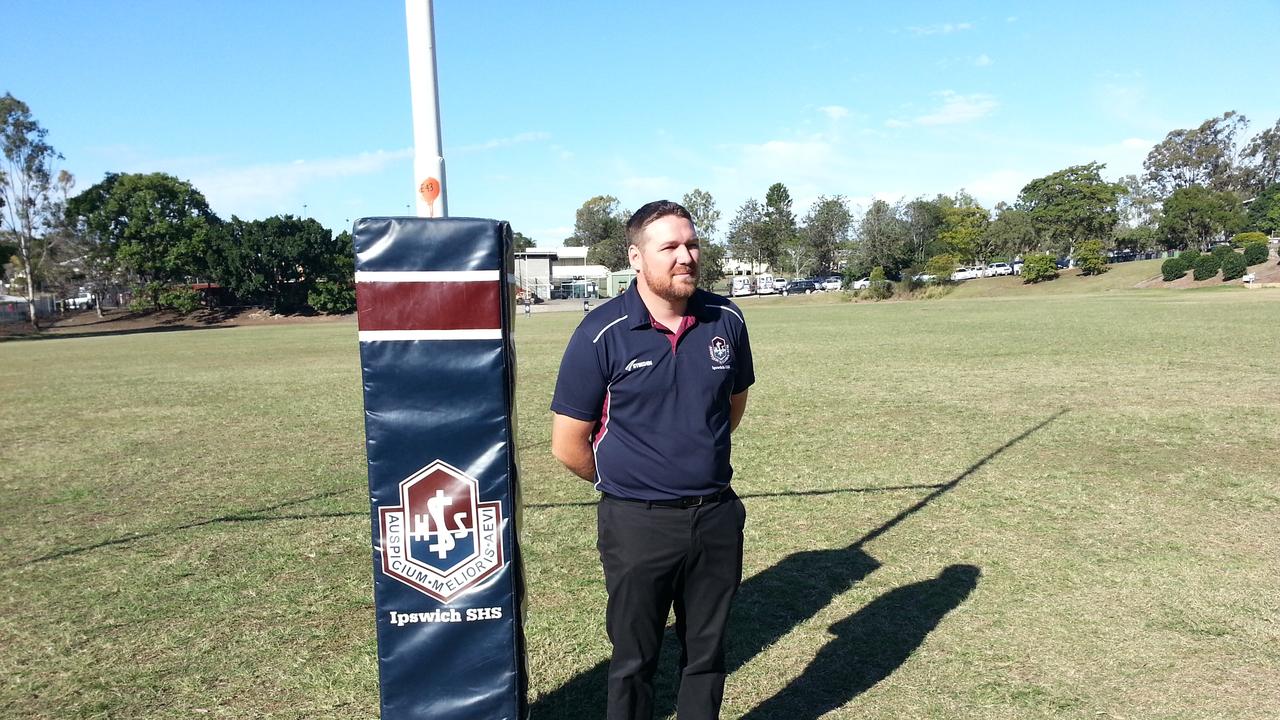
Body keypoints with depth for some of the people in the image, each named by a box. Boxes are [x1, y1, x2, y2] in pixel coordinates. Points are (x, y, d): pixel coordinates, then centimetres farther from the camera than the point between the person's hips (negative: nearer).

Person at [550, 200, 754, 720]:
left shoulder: (726, 320, -3)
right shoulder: (602, 334, -14)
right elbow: (569, 446, -8)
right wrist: (625, 481, 4)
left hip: (717, 516, 4)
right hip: (638, 522, -3)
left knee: (707, 651, 20)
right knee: (634, 659, 14)